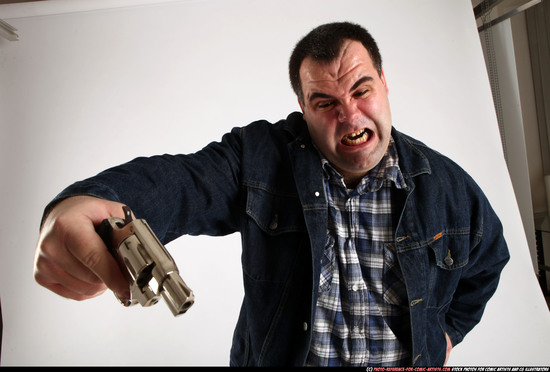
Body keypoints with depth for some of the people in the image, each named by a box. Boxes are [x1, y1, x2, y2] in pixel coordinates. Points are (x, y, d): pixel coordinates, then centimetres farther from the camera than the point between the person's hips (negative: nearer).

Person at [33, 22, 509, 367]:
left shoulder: (448, 185, -5)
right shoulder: (260, 155, -12)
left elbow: (488, 260, 12)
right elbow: (183, 178, -28)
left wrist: (447, 329, 7)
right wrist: (85, 200, -47)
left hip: (409, 361, 2)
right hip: (278, 357, -1)